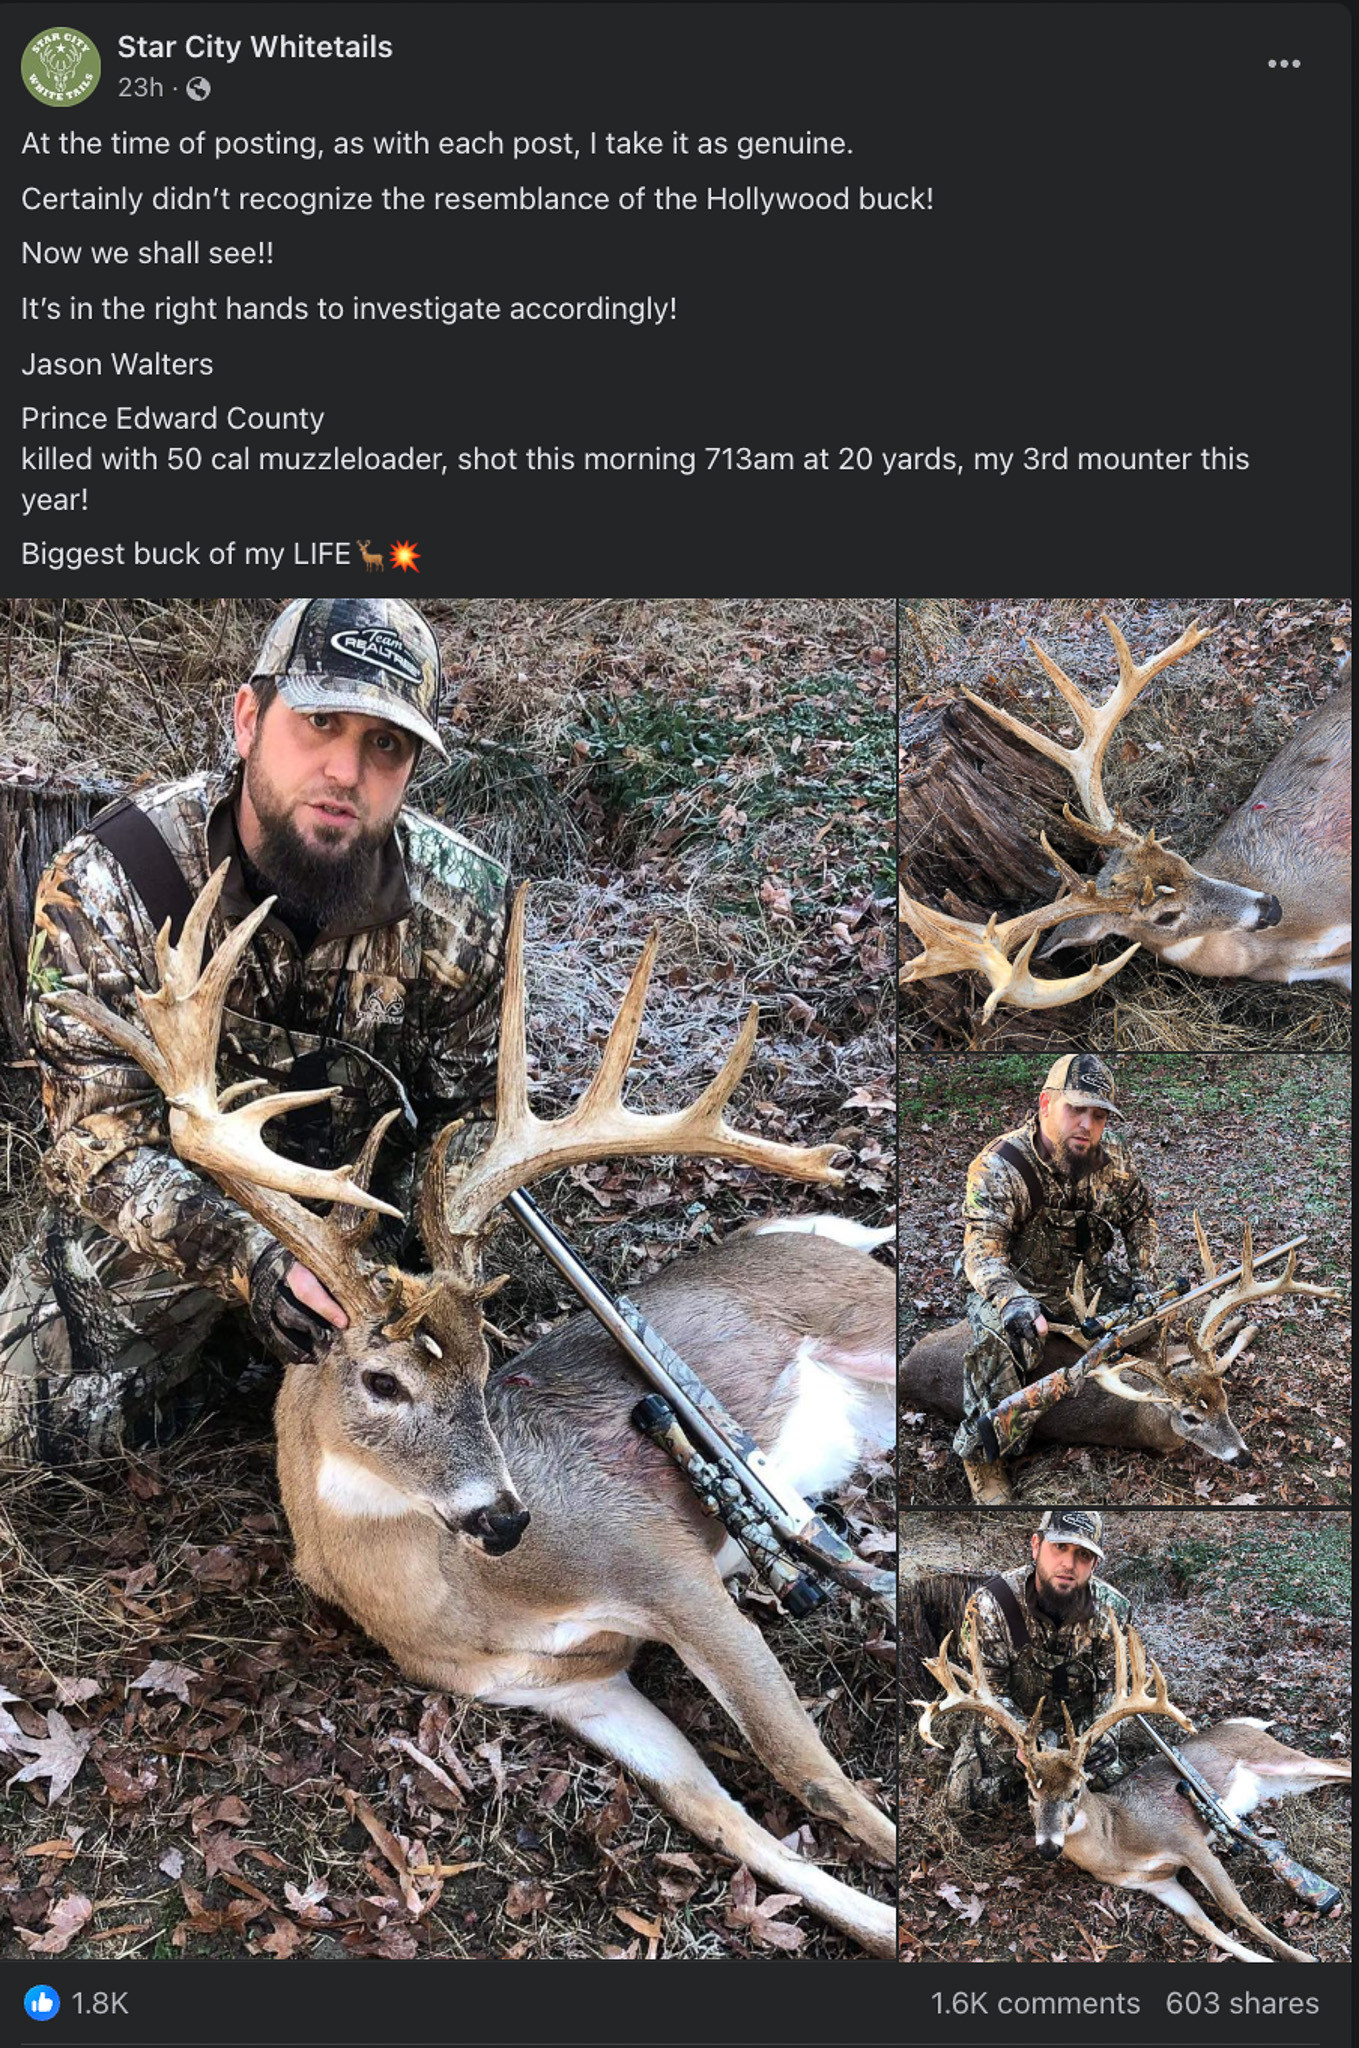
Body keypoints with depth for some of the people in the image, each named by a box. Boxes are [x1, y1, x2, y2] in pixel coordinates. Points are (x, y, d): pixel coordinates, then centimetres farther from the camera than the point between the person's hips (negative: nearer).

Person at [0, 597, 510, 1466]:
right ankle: (203, 1323, 19)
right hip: (168, 1201, -1)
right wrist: (244, 1258, -43)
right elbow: (105, 1141, -27)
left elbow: (458, 1112, -6)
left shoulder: (464, 905, -21)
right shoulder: (106, 887, -27)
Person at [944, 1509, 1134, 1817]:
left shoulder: (1112, 1609, -15)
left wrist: (1106, 1734, -24)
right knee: (967, 1800, -15)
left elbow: (1114, 1686, -6)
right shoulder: (991, 1604, -24)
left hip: (1080, 1725, 2)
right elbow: (984, 1688, -20)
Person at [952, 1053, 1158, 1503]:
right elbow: (982, 1252, -34)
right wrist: (1013, 1303, -51)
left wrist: (1143, 1279, -5)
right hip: (1018, 1288, -5)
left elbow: (1140, 1218, 9)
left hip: (1090, 1280, 5)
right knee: (999, 1339, -31)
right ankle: (981, 1453, -11)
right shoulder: (998, 1167, -25)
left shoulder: (1114, 1158, -8)